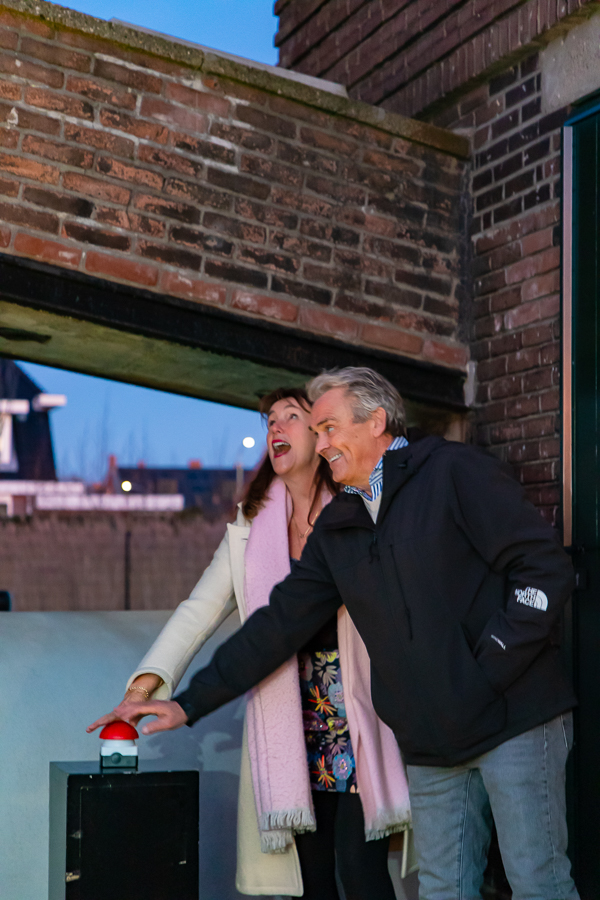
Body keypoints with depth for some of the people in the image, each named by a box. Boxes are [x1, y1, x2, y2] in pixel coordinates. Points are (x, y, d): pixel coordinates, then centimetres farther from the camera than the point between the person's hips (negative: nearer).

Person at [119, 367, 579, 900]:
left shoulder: (453, 472, -5)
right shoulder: (336, 528, 14)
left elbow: (546, 566, -10)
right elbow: (281, 623, 14)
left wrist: (492, 663, -15)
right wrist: (191, 703, 11)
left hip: (514, 717, -6)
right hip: (432, 746, 6)